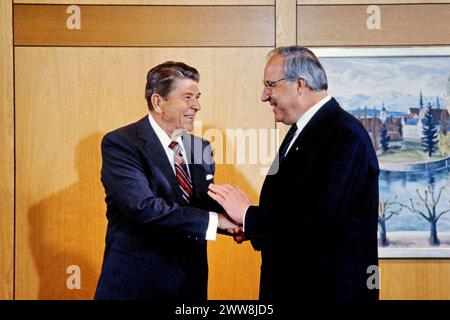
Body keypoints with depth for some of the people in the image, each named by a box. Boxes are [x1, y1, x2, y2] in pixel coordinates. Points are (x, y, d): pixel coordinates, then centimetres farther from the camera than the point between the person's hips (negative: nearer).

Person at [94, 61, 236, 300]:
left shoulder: (201, 148, 7)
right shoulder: (120, 144, -13)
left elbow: (207, 204, 5)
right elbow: (143, 207, -25)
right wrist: (214, 219, -26)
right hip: (137, 283, -6)